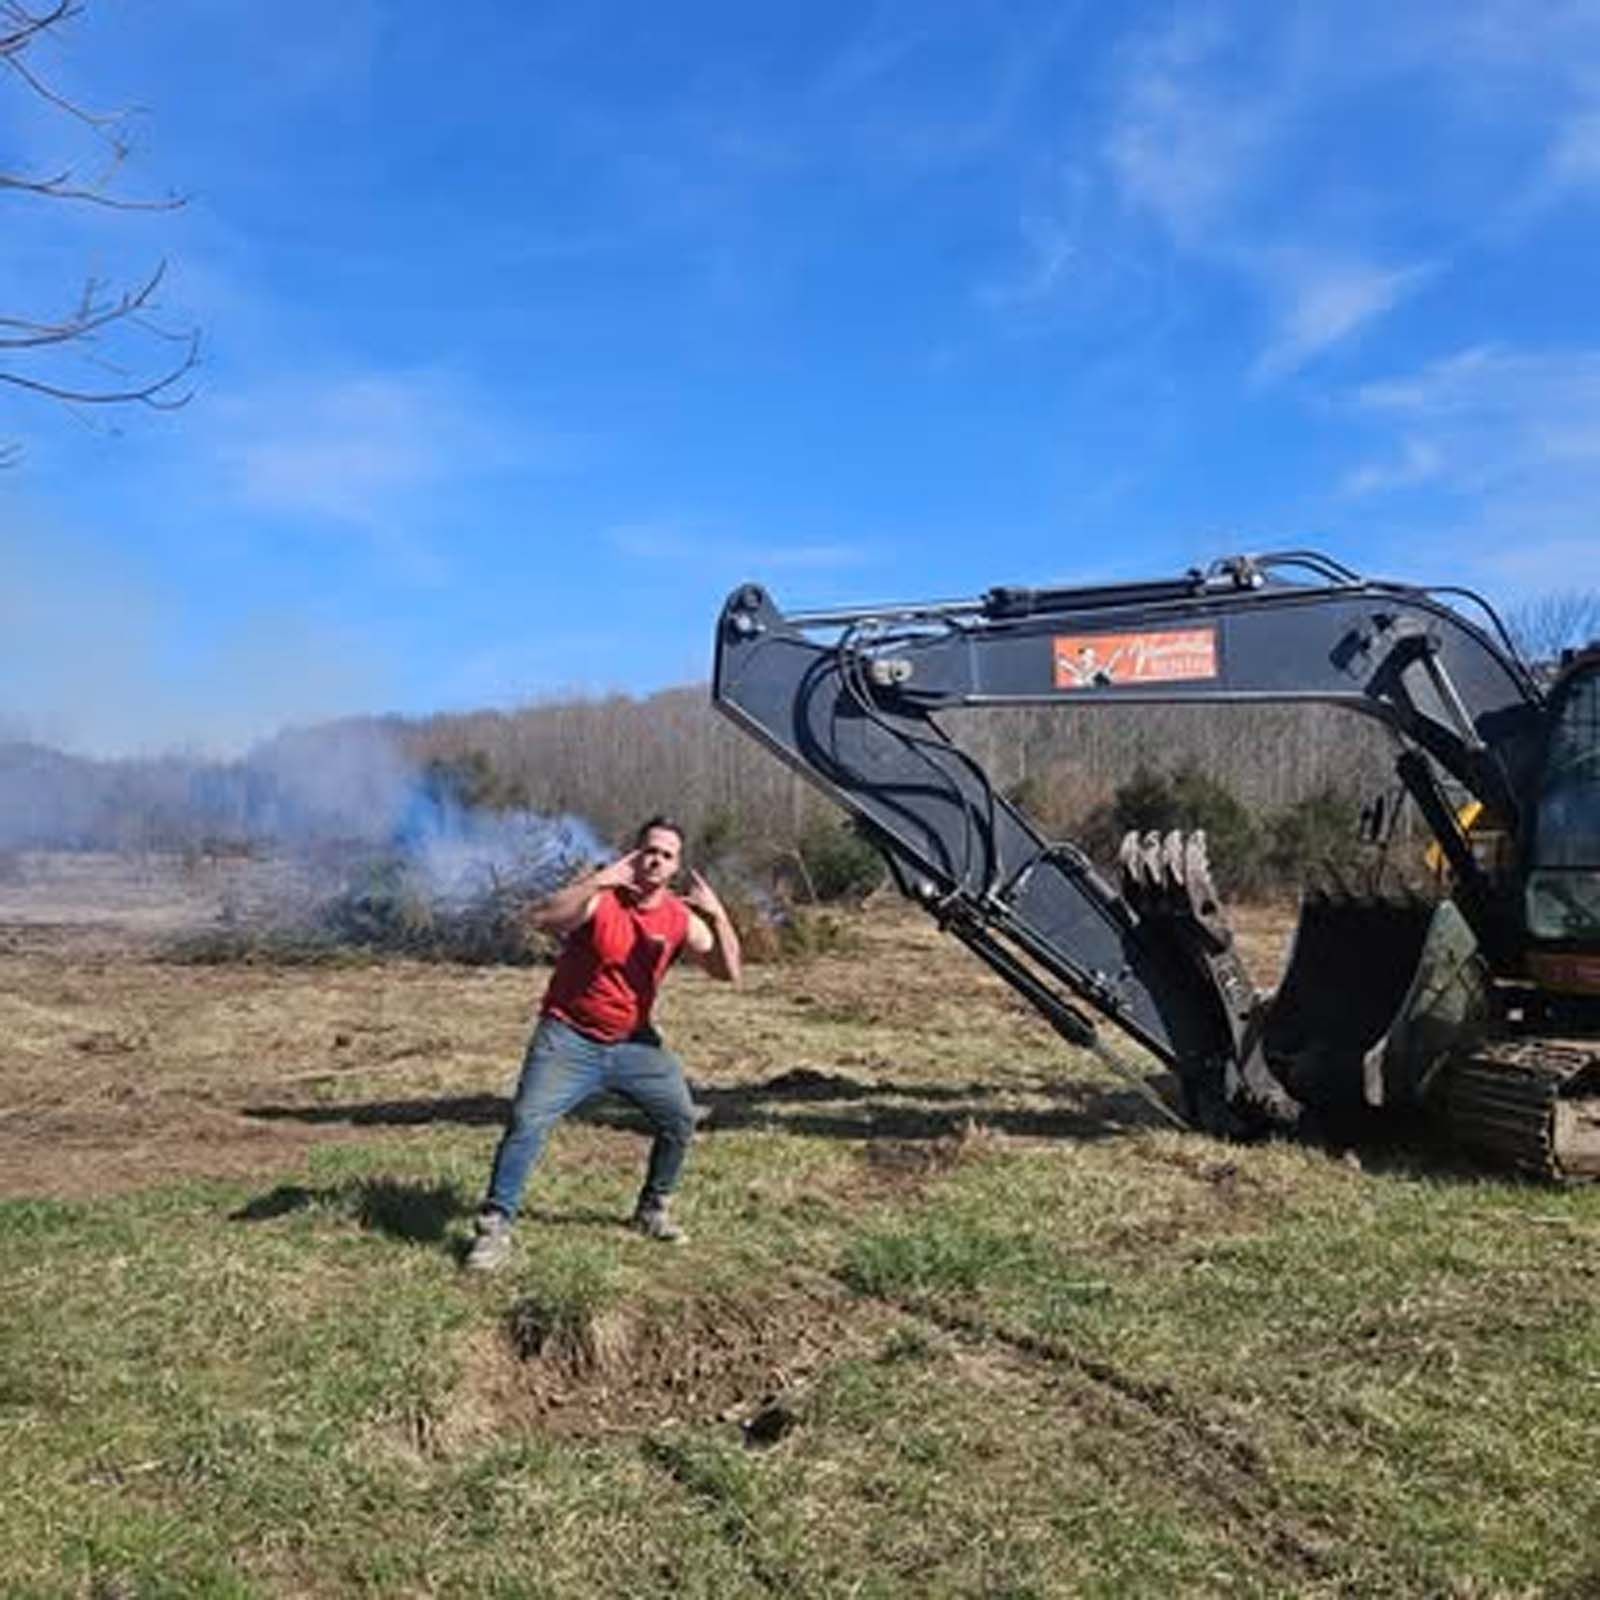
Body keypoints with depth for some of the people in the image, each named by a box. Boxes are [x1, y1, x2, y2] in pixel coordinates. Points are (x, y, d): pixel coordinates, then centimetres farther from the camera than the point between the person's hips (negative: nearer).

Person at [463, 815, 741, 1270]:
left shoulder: (681, 918, -3)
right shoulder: (599, 896, -13)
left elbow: (728, 972, -9)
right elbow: (542, 918, -30)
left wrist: (718, 916, -23)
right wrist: (596, 882, -37)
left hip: (633, 1042, 4)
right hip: (569, 1039, -4)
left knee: (680, 1118, 4)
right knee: (527, 1121, -16)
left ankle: (653, 1210, 25)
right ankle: (495, 1228, -7)